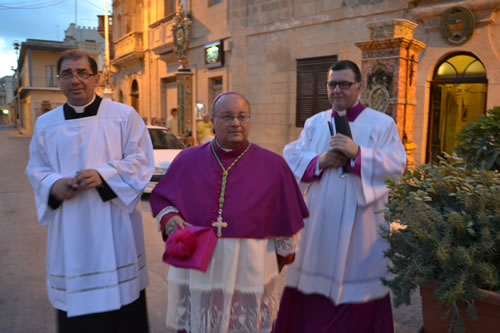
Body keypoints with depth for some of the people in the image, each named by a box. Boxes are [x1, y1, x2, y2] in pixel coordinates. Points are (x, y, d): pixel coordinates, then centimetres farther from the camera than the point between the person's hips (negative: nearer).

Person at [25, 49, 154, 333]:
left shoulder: (125, 115, -1)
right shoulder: (45, 124, 9)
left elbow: (141, 161, -4)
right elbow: (36, 169, 12)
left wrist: (103, 175, -19)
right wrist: (54, 185, -10)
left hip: (114, 226, -2)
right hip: (69, 229, 3)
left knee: (120, 301, 4)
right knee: (75, 304, 10)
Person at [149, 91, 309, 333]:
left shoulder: (273, 165, 0)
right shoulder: (187, 159, 3)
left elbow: (285, 217, 7)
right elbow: (160, 198, 12)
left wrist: (284, 254, 14)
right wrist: (169, 218, -8)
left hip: (248, 268, -1)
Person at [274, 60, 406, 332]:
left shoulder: (382, 124, 1)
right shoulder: (314, 123, 11)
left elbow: (396, 167, -8)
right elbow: (290, 160, 4)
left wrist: (358, 153, -20)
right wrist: (319, 161, -13)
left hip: (361, 222, -3)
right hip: (319, 220, 3)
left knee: (357, 284, 5)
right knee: (313, 283, 11)